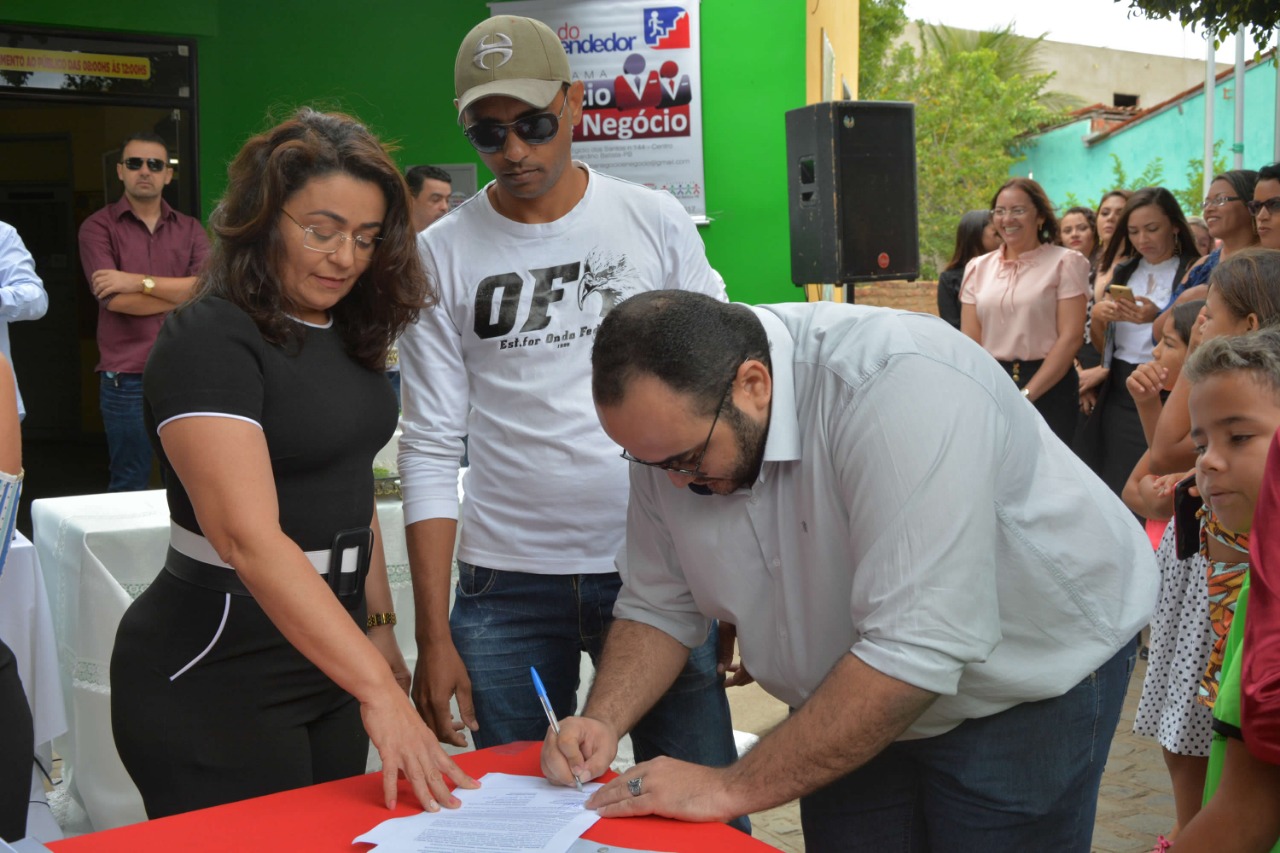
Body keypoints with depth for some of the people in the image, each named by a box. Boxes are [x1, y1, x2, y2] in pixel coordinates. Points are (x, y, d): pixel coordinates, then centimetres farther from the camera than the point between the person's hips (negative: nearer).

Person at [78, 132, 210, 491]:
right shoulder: (98, 227, 3)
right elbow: (114, 299, -11)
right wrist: (185, 292, -3)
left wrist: (140, 281, -12)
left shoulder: (189, 229, 11)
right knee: (129, 487, 4)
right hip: (127, 380, -3)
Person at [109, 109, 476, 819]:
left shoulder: (345, 334, 7)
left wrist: (378, 627, 13)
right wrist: (377, 689, -33)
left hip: (327, 654, 8)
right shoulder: (210, 341, -18)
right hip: (216, 676, -8)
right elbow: (250, 538, -28)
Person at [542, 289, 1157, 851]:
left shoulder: (898, 385, -36)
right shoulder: (670, 419, -13)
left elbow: (916, 649, -39)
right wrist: (603, 721, -19)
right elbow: (658, 605, 0)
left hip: (1028, 680, -5)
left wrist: (732, 789, -34)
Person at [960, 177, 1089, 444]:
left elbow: (1070, 337, -9)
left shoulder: (1065, 262, -2)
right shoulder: (978, 268, 10)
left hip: (1048, 388, -3)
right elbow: (970, 341, 7)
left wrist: (1025, 395, -15)